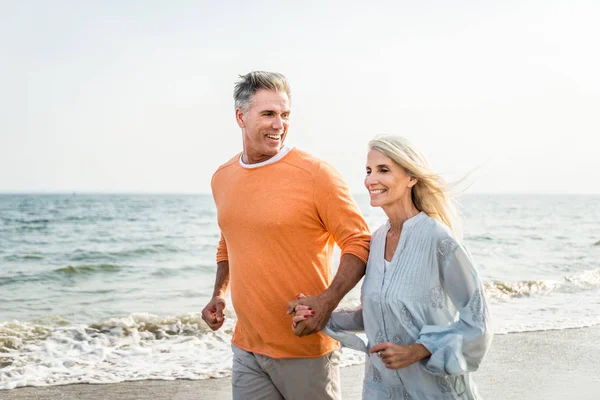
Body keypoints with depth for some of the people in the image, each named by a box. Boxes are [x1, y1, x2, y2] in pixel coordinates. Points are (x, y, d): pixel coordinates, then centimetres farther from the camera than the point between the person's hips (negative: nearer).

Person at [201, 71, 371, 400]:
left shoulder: (315, 174, -12)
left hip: (307, 351, -5)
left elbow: (359, 243, -10)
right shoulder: (222, 178, 7)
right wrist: (219, 293, 9)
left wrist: (329, 299, -24)